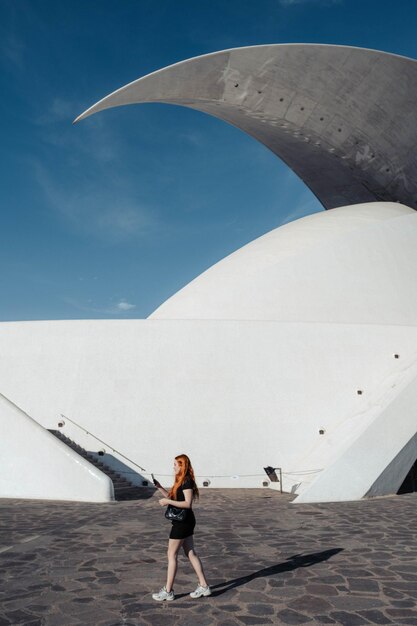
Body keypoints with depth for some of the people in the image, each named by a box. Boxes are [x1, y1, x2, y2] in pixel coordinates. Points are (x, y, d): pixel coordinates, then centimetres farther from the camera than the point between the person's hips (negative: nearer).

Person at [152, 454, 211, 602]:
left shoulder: (187, 482, -18)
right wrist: (159, 487, 6)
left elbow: (187, 503, -25)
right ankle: (204, 586, 18)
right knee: (191, 553, 13)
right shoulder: (181, 481, 12)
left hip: (183, 522, -10)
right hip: (184, 521, 10)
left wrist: (168, 502, -24)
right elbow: (172, 497, 17)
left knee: (172, 555, 0)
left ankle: (168, 591, 9)